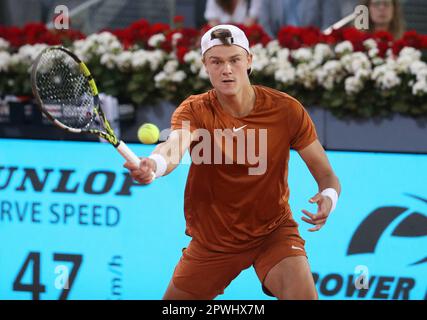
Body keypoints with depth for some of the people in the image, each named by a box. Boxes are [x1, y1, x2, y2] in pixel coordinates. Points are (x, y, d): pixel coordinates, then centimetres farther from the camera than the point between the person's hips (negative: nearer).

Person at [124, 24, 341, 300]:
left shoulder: (286, 109, -13)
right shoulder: (195, 111, -15)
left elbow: (327, 176, -7)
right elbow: (173, 148, -38)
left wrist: (329, 197, -32)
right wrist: (154, 165, -63)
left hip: (273, 232, -1)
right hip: (212, 242, 1)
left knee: (303, 295, -28)